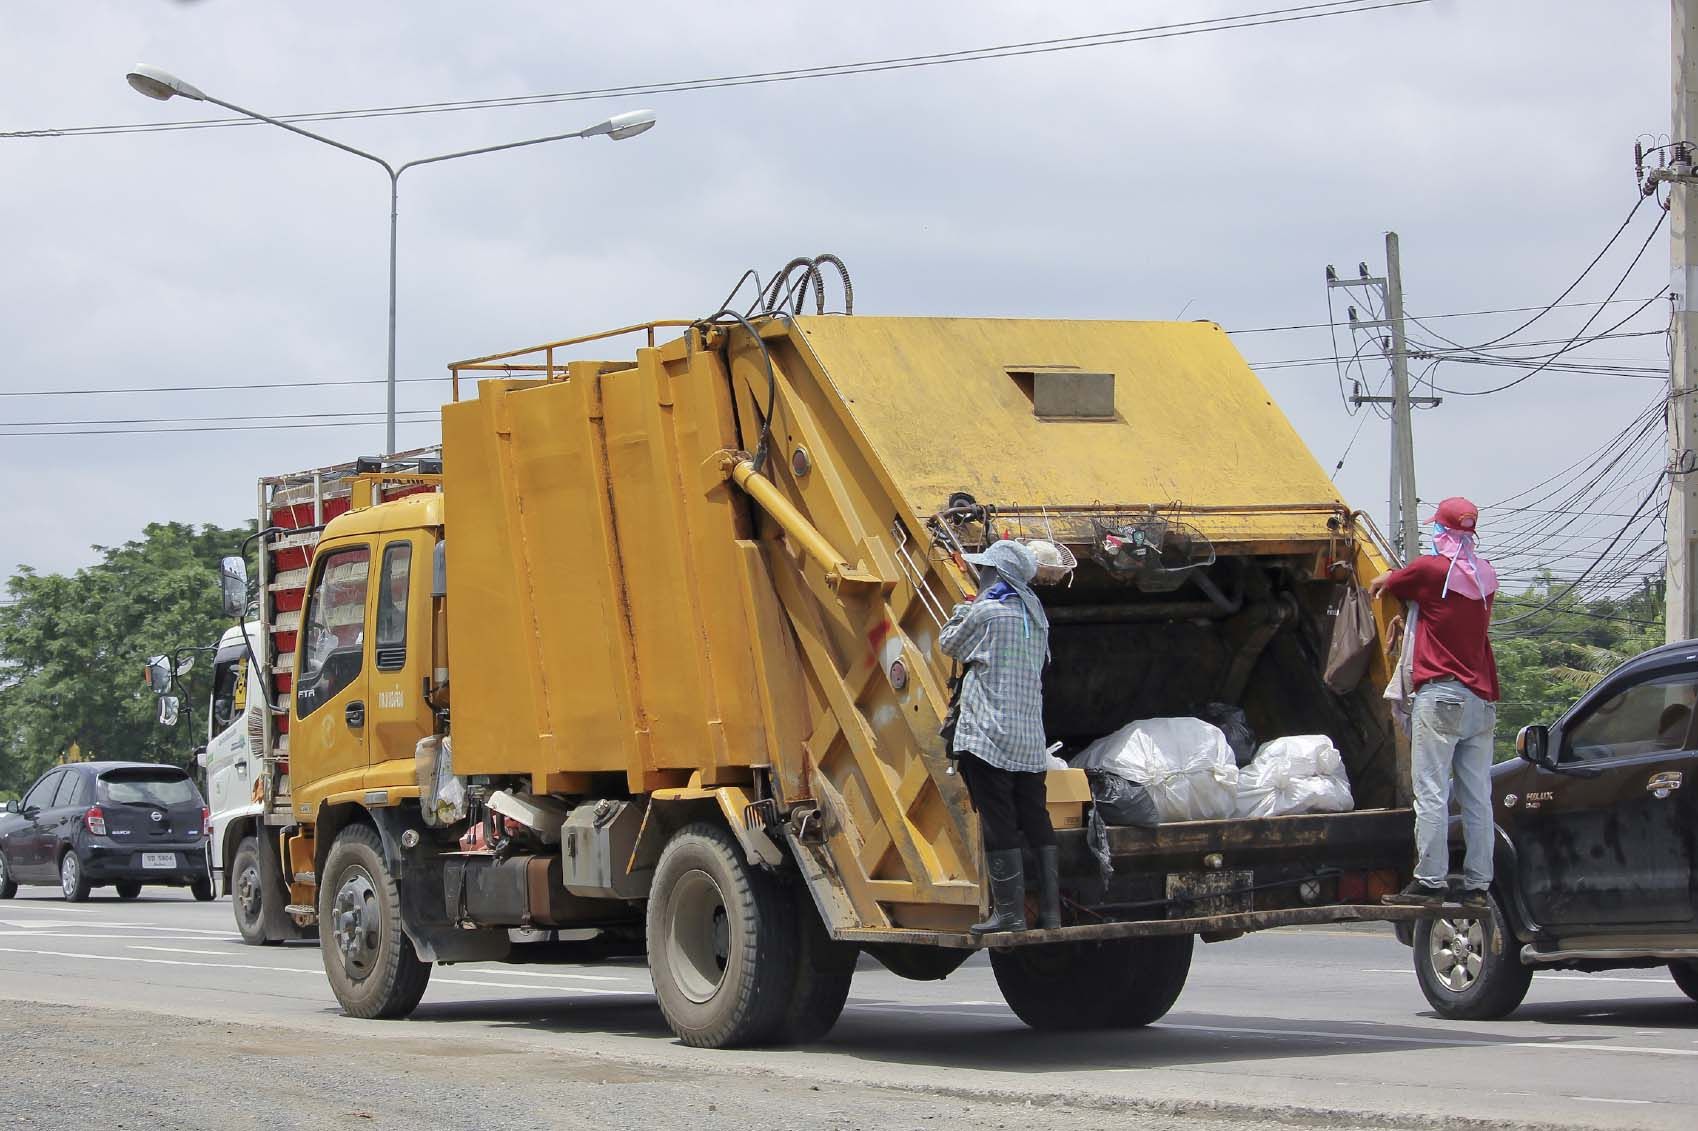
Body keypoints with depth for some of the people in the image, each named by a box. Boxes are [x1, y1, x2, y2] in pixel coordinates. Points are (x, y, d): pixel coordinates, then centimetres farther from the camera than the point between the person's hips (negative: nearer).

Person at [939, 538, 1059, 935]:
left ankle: (1009, 912, -6)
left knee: (998, 827, -5)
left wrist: (961, 610, 22)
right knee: (1036, 823, 10)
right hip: (1031, 738, 7)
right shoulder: (1036, 616, 12)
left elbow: (949, 645, 4)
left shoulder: (986, 612, -10)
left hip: (989, 735, -7)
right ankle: (1049, 909, 11)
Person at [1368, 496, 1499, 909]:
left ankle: (1430, 880, -12)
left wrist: (1383, 580, 33)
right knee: (1477, 798, 6)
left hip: (1441, 696, -7)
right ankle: (1478, 885, 6)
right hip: (1482, 698, 7)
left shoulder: (1429, 569, -6)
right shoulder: (1485, 576, 12)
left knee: (1431, 794, -8)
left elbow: (1379, 587, 8)